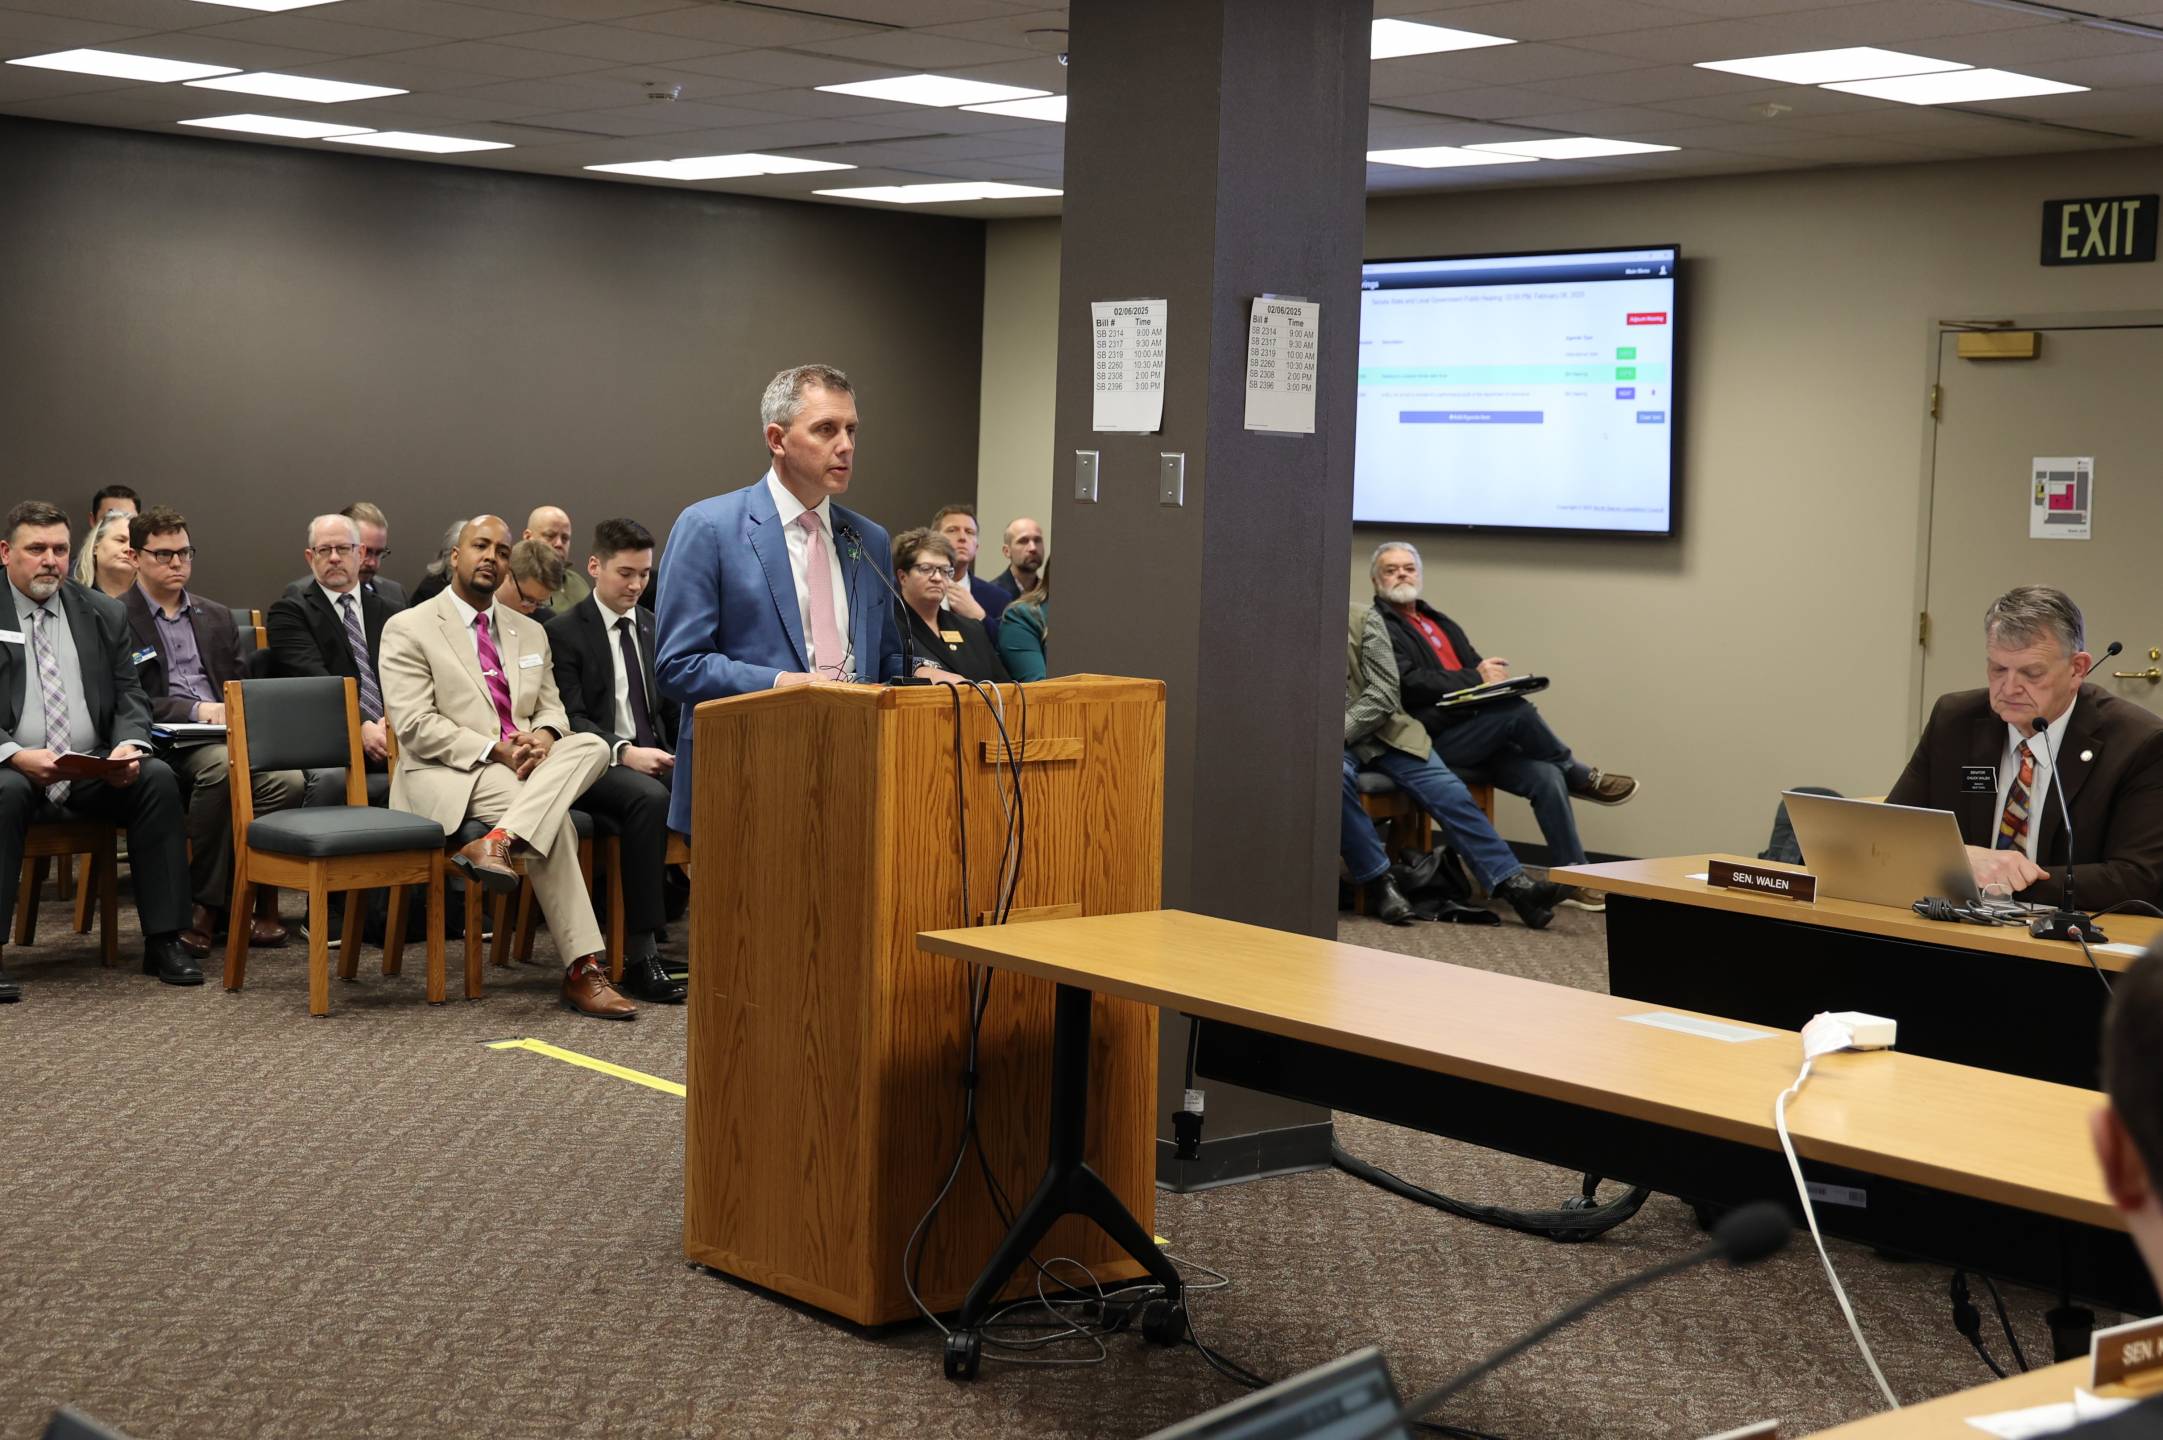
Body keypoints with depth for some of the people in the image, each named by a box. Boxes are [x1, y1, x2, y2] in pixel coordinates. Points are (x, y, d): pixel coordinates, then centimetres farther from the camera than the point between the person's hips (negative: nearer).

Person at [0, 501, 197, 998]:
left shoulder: (104, 614, 12)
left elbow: (130, 695, 11)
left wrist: (128, 745, -12)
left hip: (93, 771, 4)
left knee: (158, 777, -23)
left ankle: (163, 942, -18)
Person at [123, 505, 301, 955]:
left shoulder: (217, 617, 25)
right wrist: (196, 709, -15)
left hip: (225, 735, 5)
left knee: (288, 778, -28)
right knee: (222, 764, -38)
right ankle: (208, 901, -27)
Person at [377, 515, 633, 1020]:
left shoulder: (530, 633, 23)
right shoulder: (408, 629, 2)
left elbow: (552, 709, 19)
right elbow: (414, 725, -8)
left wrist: (544, 737, -8)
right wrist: (493, 751, -20)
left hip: (524, 766, 6)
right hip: (446, 775, -6)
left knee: (591, 746, -28)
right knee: (554, 817, -33)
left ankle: (498, 840, -43)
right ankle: (582, 969, -34)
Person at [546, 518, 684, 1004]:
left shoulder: (655, 628, 18)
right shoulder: (565, 631, 1)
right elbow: (570, 718, -8)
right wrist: (624, 752, -23)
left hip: (655, 756, 5)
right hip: (597, 763, -5)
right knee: (649, 797, -37)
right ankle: (639, 954, -34)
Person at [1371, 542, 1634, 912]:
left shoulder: (1441, 623, 25)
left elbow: (1478, 669, 19)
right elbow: (1407, 684, -15)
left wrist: (1492, 673, -6)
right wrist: (1477, 679, -17)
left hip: (1475, 739, 7)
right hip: (1432, 743, -7)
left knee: (1546, 776, -16)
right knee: (1515, 709, -26)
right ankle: (1580, 777, -2)